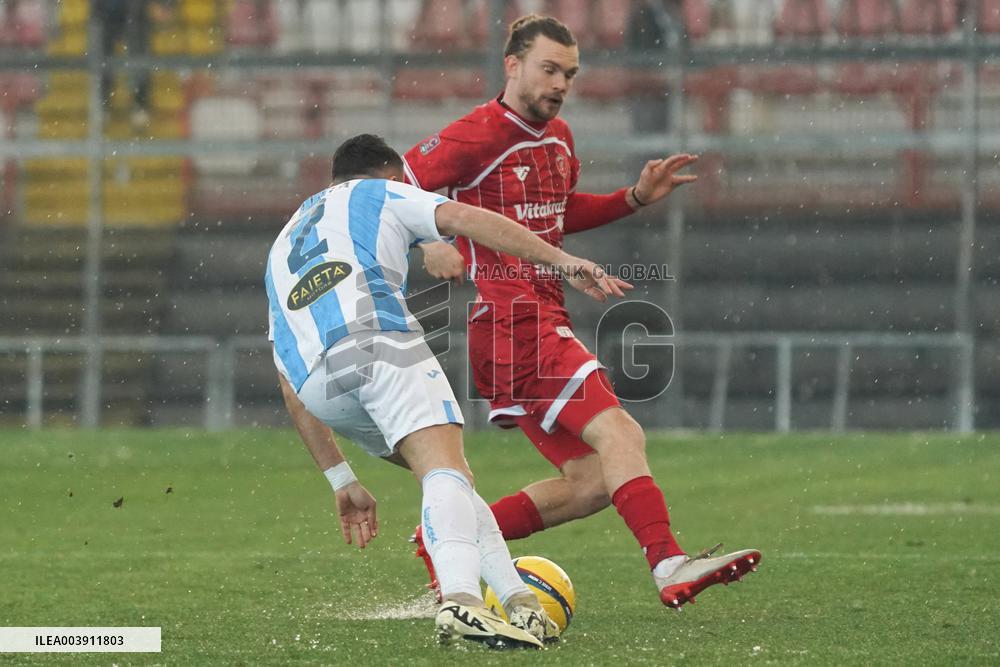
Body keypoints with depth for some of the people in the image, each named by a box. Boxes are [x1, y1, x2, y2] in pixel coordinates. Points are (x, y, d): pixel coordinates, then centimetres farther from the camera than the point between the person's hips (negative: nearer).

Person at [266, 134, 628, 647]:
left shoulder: (282, 248, 41)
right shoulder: (381, 194, 27)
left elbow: (290, 390, 36)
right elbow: (464, 219, 6)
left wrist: (342, 481, 36)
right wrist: (564, 262, 2)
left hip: (314, 381, 6)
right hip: (376, 337, -6)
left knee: (447, 473, 19)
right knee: (445, 472, -20)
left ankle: (518, 601, 9)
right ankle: (460, 600, -47)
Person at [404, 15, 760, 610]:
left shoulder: (558, 138, 17)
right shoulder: (479, 136, -9)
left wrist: (637, 198, 20)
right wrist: (426, 243, -26)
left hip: (545, 321, 9)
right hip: (510, 325, -9)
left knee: (594, 481, 5)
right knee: (619, 434, -22)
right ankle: (670, 566, -33)